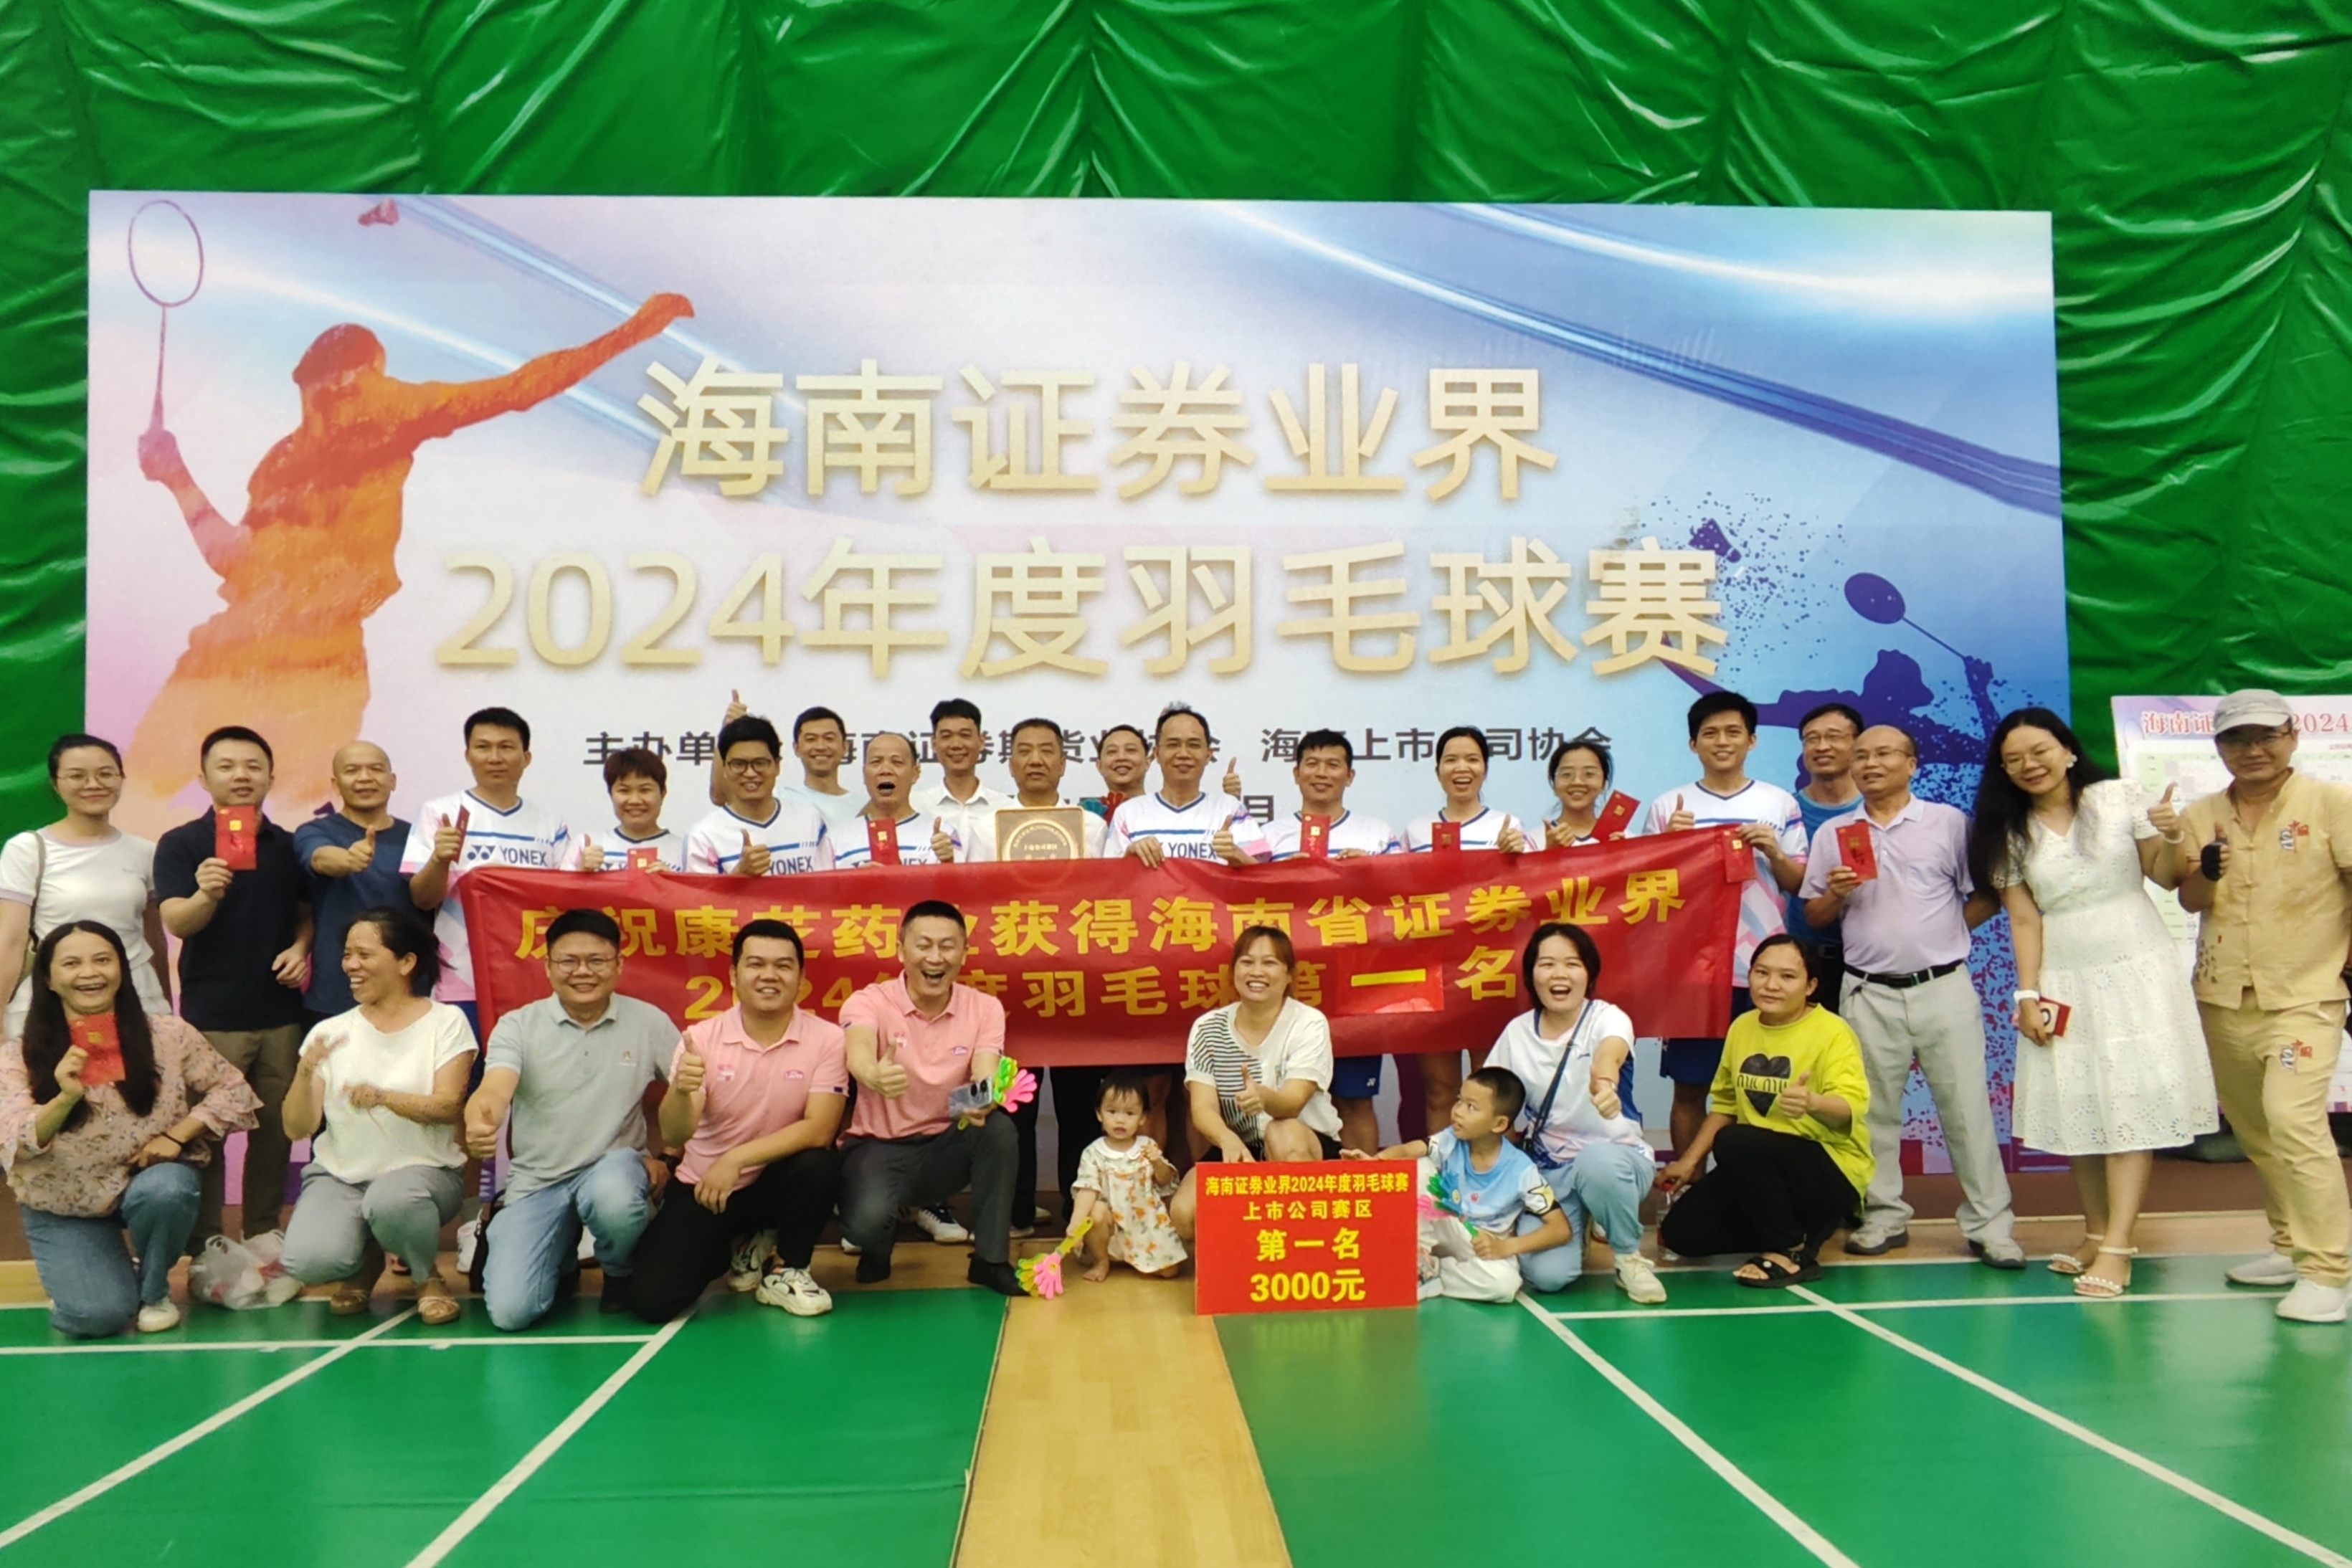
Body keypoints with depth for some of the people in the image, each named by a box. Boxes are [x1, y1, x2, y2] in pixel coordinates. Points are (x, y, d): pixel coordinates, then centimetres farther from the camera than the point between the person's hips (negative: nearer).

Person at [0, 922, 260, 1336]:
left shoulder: (168, 1035, -10)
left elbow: (232, 1092, -2)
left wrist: (176, 1135, -18)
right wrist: (65, 1099, -42)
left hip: (148, 1182, 1)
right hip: (63, 1206, -1)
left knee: (163, 1191, -35)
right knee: (98, 1316, -20)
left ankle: (154, 1289, -3)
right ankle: (77, 1275, 19)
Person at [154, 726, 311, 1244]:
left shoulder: (288, 846, 9)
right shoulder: (180, 844, -2)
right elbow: (177, 923, -13)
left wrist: (301, 948, -5)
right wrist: (206, 893, -34)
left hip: (280, 1013, 4)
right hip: (210, 1016, -3)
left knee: (275, 1133, 10)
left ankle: (264, 1242, 21)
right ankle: (204, 1252, 10)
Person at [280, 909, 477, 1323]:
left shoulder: (446, 1022, -2)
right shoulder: (331, 1032, 7)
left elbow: (449, 1107, -14)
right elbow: (297, 1129, 0)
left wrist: (384, 1097, -32)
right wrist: (306, 1072, -19)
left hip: (421, 1169, -3)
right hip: (338, 1175, 3)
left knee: (392, 1199, -39)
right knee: (309, 1260, -28)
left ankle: (427, 1277, -3)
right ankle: (363, 1265, 12)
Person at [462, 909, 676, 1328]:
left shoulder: (649, 1022, -1)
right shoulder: (518, 1026, -3)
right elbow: (494, 1091, -21)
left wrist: (664, 1156, -9)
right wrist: (478, 1124, -44)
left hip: (614, 1166, -1)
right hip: (536, 1182, 1)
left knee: (612, 1195, -38)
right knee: (510, 1311, -17)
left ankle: (621, 1274, -1)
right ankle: (561, 1263, 22)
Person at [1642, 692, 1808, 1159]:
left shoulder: (1780, 804, 9)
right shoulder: (1667, 807, 7)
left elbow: (1798, 884, 9)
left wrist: (1774, 853, -10)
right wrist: (1669, 840, -9)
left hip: (1761, 968, 0)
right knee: (1689, 1089, 5)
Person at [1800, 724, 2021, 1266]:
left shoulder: (1949, 822, 3)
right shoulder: (1832, 833, 9)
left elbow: (1986, 895, 5)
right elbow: (1813, 917, 10)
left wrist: (1945, 932, -4)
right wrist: (1836, 895, -9)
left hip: (1944, 987, -2)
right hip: (1870, 994, 2)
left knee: (1966, 1107, 0)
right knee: (1873, 1111, 7)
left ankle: (1990, 1224, 7)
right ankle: (1884, 1217, 18)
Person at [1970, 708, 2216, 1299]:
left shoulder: (2118, 797, -2)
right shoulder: (2011, 833, 3)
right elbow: (2024, 920, 0)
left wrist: (2169, 837, -20)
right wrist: (2028, 995, -6)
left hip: (2136, 971, -2)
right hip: (2064, 981, 3)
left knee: (2129, 1103, -7)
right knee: (2077, 1109, 4)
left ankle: (2116, 1248, -9)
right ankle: (2095, 1233, 16)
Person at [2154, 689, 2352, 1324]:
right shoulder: (2201, 815, 4)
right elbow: (2190, 902, 2)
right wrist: (2206, 869, -19)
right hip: (2224, 999, 5)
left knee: (2293, 1121, -19)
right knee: (2253, 1131, 14)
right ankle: (2291, 1246, 30)